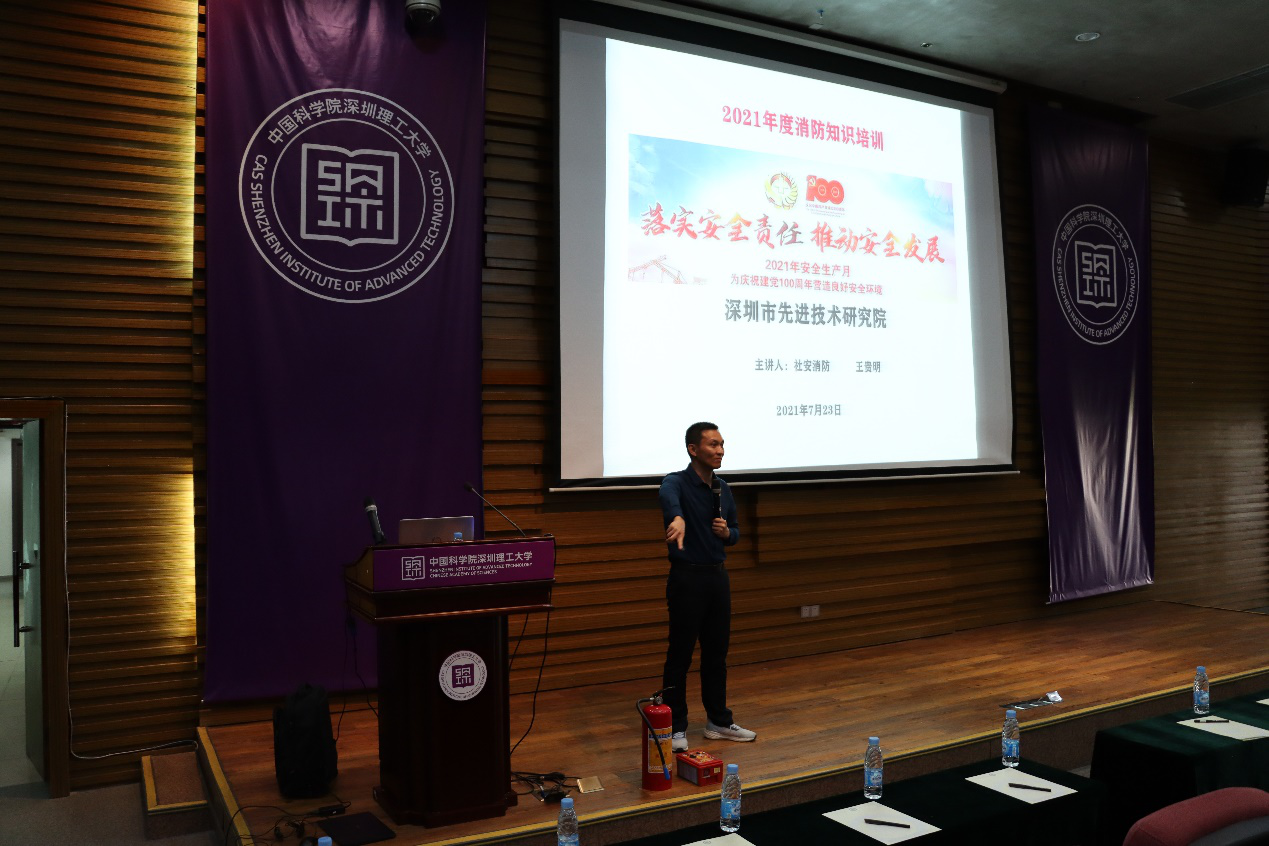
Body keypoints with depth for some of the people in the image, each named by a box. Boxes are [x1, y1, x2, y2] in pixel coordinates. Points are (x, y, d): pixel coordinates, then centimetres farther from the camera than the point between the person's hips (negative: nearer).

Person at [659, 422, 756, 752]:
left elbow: (735, 532, 20)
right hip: (687, 578, -6)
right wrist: (678, 518, -63)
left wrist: (727, 532, -5)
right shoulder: (677, 482, -13)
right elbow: (668, 497, -40)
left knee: (717, 653, 14)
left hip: (718, 577, 6)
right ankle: (675, 728, 13)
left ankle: (719, 721, 28)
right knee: (680, 655, 2)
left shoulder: (723, 489, 9)